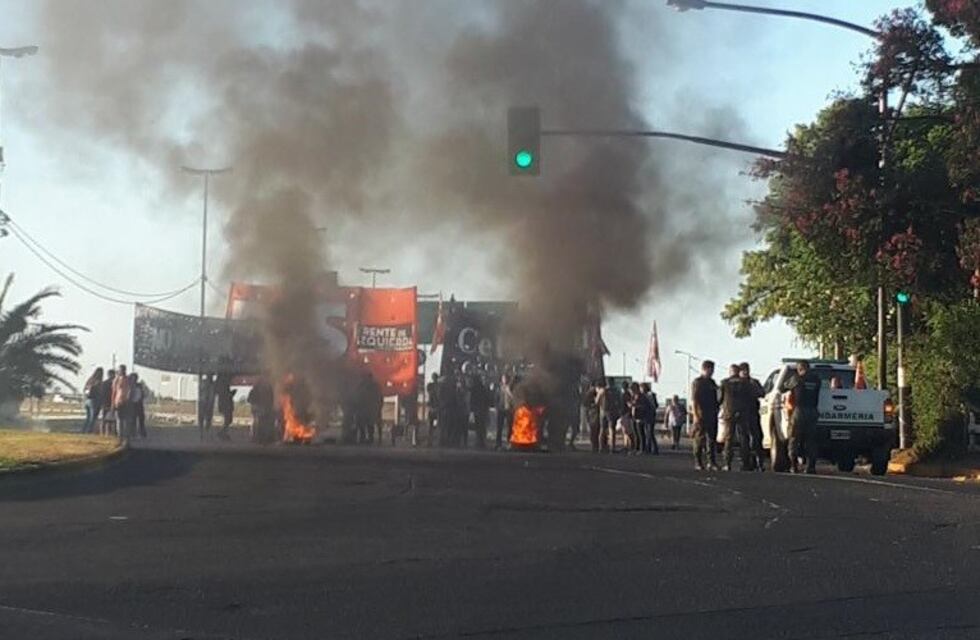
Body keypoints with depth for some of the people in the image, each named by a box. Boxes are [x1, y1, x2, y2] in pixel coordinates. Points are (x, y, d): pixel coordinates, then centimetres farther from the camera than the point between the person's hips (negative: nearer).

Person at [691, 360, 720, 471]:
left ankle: (712, 462, 4)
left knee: (712, 439, 3)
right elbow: (694, 400, -8)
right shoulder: (697, 382, -3)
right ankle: (698, 462, 2)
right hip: (701, 415, -6)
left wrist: (716, 411, 14)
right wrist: (696, 415, -15)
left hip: (712, 415, 6)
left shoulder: (712, 382, 16)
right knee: (699, 439, -3)